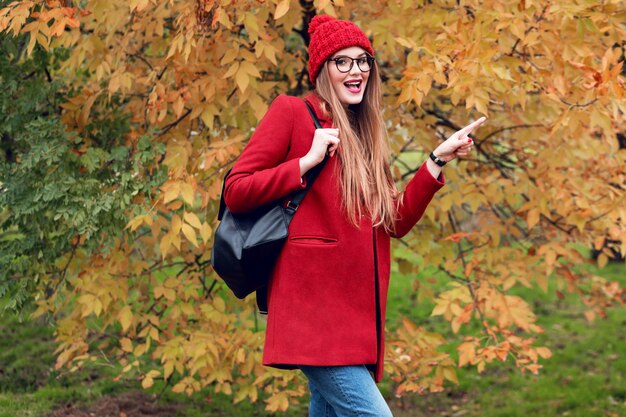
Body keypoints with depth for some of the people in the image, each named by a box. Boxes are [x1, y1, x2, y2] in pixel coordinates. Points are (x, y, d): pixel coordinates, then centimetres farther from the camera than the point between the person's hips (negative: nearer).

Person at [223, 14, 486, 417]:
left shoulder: (364, 135, 20)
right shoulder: (291, 112, 1)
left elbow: (397, 221, 17)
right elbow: (235, 191, -5)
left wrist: (437, 160, 11)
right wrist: (307, 162, -13)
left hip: (357, 307, 7)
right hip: (313, 304, -7)